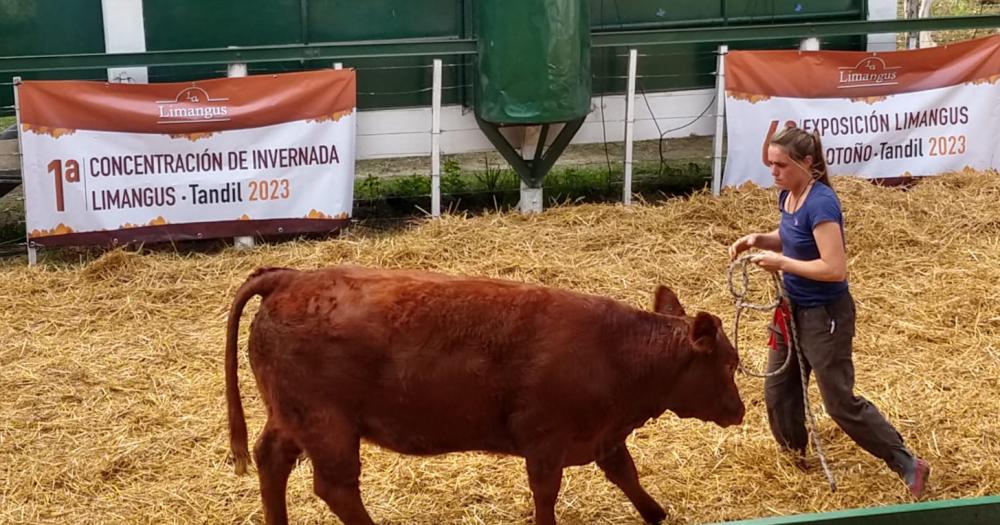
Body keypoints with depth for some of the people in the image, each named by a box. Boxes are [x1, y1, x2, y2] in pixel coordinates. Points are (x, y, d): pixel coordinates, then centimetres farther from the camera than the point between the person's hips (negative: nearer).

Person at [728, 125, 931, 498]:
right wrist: (759, 240, -2)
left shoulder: (821, 203, -27)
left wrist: (780, 263, -25)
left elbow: (835, 269, -31)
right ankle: (794, 457, 41)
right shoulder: (788, 196, -1)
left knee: (841, 403, 1)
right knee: (777, 390, 18)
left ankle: (909, 466, 13)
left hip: (824, 315, -9)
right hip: (793, 308, 9)